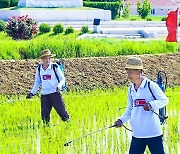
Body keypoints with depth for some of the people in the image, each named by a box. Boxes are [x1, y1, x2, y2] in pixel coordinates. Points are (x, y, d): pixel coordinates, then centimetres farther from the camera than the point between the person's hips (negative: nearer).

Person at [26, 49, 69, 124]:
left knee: (62, 111, -5)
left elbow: (62, 78, 0)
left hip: (55, 93, -3)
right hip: (44, 94, 3)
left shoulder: (55, 67, -3)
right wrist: (32, 92, 12)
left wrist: (59, 86, -20)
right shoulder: (39, 69, 8)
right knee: (45, 115, 2)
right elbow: (37, 82, 19)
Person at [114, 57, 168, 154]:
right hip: (137, 134, 6)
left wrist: (151, 105, -24)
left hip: (153, 132, -6)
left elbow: (164, 100, -7)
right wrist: (122, 119, 3)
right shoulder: (131, 89, 9)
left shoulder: (151, 86, -10)